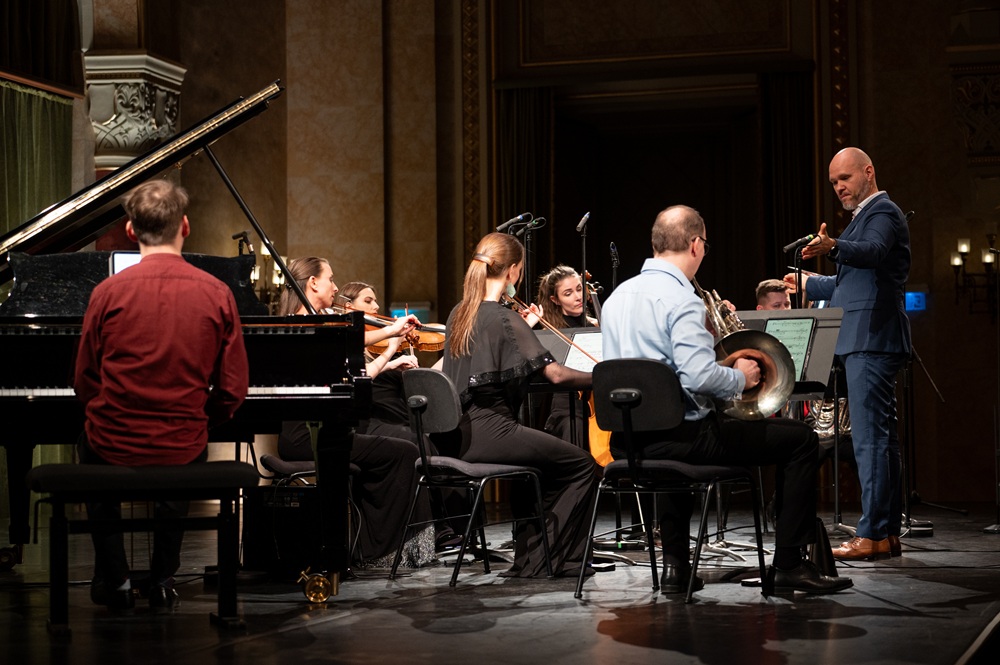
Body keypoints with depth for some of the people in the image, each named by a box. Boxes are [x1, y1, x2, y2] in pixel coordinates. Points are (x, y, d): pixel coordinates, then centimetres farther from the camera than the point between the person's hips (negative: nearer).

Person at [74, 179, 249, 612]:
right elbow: (232, 391, -4)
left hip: (114, 447, -1)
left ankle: (114, 580, 35)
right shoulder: (217, 294, -8)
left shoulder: (109, 292, -10)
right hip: (183, 453, 1)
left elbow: (85, 384, 0)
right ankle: (163, 582, 33)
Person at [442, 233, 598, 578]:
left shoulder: (458, 314, 10)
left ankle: (528, 561, 29)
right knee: (581, 466, 1)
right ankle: (560, 560, 4)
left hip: (457, 434, 9)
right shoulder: (505, 318, -13)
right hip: (489, 430, -9)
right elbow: (555, 374, -18)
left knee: (537, 464, 32)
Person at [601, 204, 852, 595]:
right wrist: (741, 378, -6)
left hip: (626, 441, 8)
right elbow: (700, 377, -26)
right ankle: (788, 565, 4)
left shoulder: (618, 295, 11)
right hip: (681, 436, -8)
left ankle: (675, 566, 33)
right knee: (800, 439, 2)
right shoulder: (680, 299, -15)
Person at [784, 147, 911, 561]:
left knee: (869, 437, -14)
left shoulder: (883, 212, -7)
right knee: (880, 437, 11)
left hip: (872, 340, -11)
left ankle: (872, 535, -16)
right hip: (863, 342, 11)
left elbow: (874, 251, -30)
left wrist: (833, 247, -46)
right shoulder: (864, 215, 25)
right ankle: (888, 534, 15)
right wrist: (811, 284, 40)